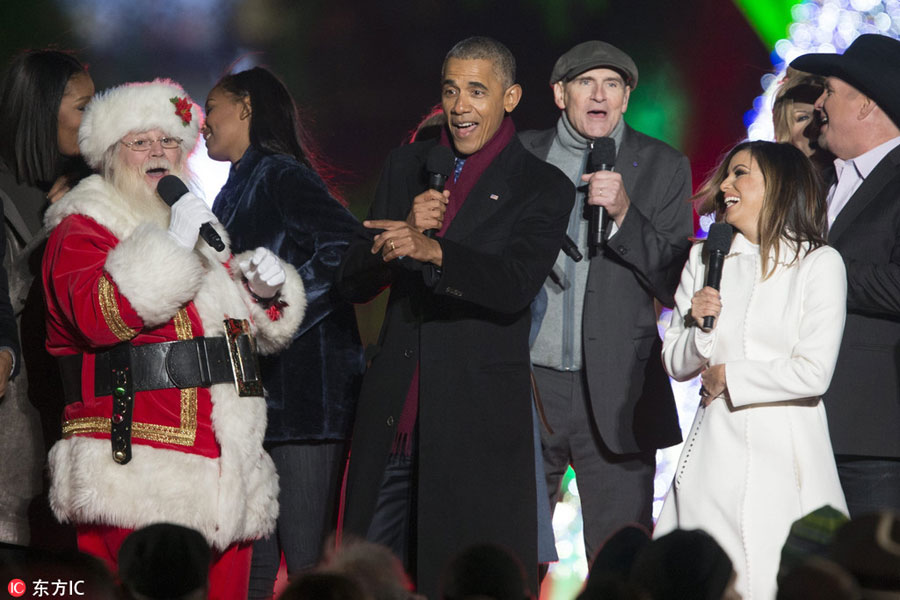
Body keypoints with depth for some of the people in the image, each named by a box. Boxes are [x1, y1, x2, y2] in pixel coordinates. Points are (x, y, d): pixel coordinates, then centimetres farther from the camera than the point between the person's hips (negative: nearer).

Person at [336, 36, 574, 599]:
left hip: (479, 421, -4)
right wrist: (407, 227, -9)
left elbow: (515, 285, -18)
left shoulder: (542, 188, -1)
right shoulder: (408, 165, 13)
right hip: (393, 414, 4)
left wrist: (433, 250, -35)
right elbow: (352, 283, 10)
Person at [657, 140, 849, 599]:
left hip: (785, 455, -4)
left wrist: (728, 376, -3)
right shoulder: (704, 260, 11)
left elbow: (814, 374, -11)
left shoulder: (819, 264, -3)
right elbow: (675, 364, 12)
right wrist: (701, 329, -8)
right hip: (715, 452, 4)